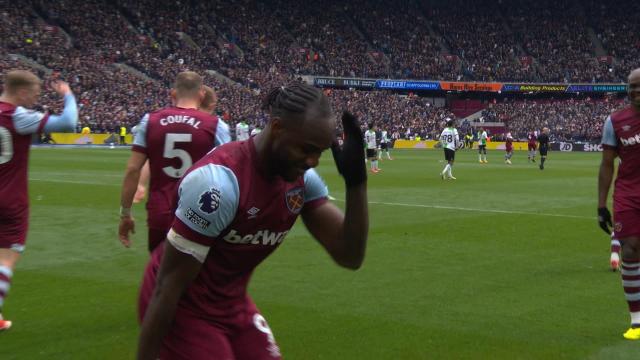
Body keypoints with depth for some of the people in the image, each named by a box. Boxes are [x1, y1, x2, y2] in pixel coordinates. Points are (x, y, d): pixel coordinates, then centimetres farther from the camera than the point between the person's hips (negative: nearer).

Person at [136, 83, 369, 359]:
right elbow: (168, 288, -23)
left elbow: (349, 256, -7)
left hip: (235, 306, 8)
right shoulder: (220, 181, -29)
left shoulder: (302, 177, -6)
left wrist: (356, 180, -18)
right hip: (185, 312, -8)